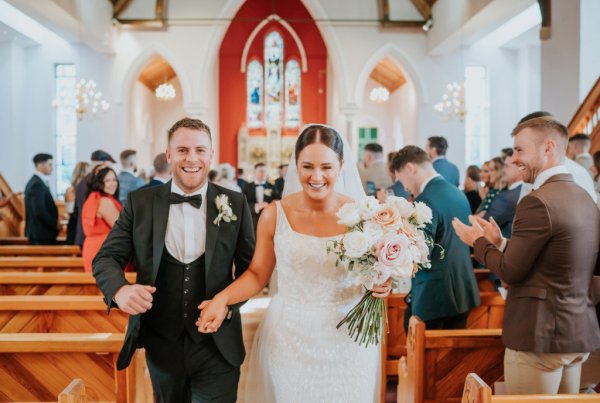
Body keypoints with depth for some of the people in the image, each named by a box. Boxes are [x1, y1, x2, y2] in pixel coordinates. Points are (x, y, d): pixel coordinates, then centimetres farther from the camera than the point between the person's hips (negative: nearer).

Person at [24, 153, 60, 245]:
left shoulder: (35, 182, 14)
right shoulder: (37, 184, -15)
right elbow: (39, 212, -22)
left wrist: (55, 221, 6)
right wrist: (55, 223, -11)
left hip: (38, 232, 10)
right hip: (41, 234, -10)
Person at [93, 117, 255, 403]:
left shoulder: (235, 204, -4)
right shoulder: (140, 202, -3)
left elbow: (250, 267, 1)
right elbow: (106, 258, -2)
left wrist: (229, 302, -16)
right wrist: (120, 289, -23)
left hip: (217, 345, -1)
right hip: (161, 344, 2)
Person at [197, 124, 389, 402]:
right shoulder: (274, 215, -6)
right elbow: (257, 274, 0)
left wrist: (382, 285, -18)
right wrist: (222, 299, -16)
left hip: (346, 340, 0)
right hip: (288, 337, 0)